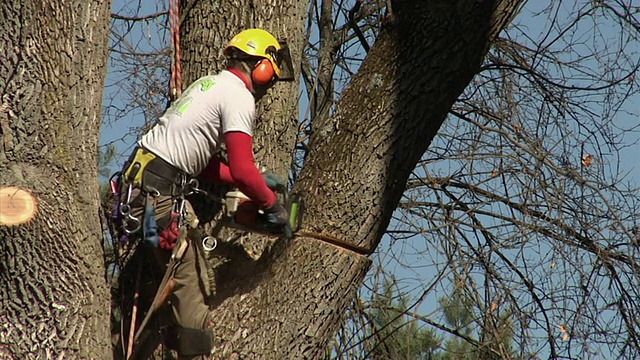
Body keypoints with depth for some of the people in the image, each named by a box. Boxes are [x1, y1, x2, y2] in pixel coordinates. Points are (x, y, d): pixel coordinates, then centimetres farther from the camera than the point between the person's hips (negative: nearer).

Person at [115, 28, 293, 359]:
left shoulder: (211, 83, 21)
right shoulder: (239, 97, -7)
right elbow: (241, 170, -15)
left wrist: (254, 181, 22)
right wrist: (272, 206, -1)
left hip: (139, 178, 10)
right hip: (161, 190, -10)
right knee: (192, 280, -6)